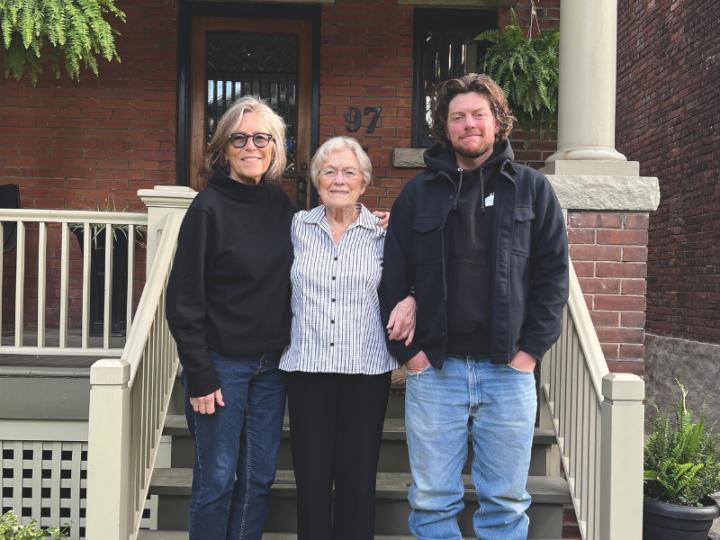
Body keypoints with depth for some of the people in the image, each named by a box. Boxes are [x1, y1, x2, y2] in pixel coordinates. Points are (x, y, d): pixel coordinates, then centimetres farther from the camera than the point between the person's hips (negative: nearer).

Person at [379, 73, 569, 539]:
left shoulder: (532, 189, 6)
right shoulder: (419, 193, 7)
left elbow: (553, 273, 3)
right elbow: (393, 278, 6)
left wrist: (532, 348, -5)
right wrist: (407, 349, -2)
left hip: (508, 369, 0)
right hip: (433, 368, 1)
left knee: (506, 502, 9)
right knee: (432, 500, 7)